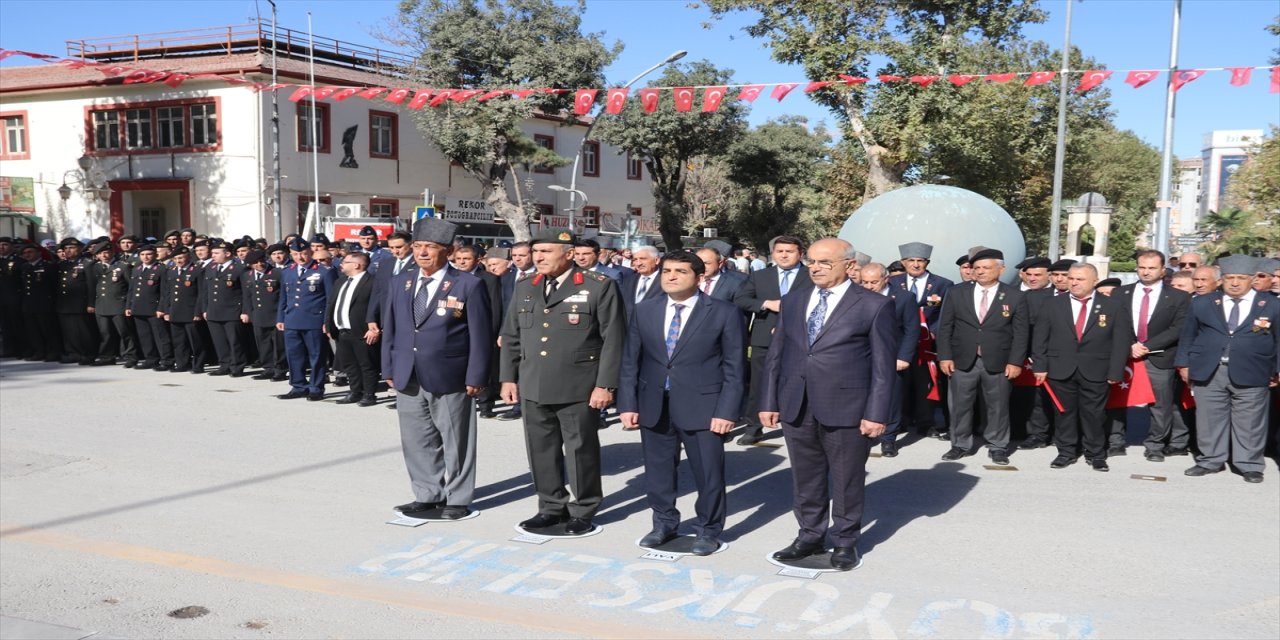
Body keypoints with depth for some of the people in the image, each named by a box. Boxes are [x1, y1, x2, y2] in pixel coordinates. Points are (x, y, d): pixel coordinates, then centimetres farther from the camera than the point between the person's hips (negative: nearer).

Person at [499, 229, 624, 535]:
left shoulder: (599, 287, -6)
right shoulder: (525, 289, 11)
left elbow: (613, 340, -8)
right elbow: (510, 338, 16)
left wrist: (605, 385, -12)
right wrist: (508, 378, 10)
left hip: (579, 390, -5)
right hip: (533, 389, 5)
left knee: (581, 450, 5)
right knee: (541, 450, 11)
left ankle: (583, 511, 20)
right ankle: (552, 507, 26)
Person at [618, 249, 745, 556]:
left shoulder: (724, 313, -4)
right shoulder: (644, 311, 6)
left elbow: (734, 367, -5)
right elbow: (631, 362, 8)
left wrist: (727, 411, -12)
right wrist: (628, 404, 0)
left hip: (702, 407, -3)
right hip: (654, 406, 3)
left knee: (708, 473, 4)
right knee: (658, 470, 13)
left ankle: (708, 531, 23)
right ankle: (664, 523, 32)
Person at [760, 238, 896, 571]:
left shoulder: (874, 305, -3)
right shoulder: (792, 302, 10)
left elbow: (883, 364, -5)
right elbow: (775, 355, 11)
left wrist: (876, 413, -10)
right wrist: (768, 402, 6)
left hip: (846, 409, -4)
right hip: (796, 407, 4)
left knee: (847, 480, 8)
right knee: (805, 478, 14)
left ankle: (845, 542, 25)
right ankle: (810, 536, 29)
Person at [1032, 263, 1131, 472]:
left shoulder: (1114, 307, 0)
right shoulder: (1051, 304, 4)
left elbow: (1121, 342, -1)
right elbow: (1040, 337, 4)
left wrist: (1115, 372, -6)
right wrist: (1040, 366, -3)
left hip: (1096, 372, -1)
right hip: (1061, 370, 1)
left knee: (1094, 414, 6)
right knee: (1065, 412, 8)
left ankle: (1096, 455, 20)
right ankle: (1066, 452, 20)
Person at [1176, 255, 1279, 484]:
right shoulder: (1202, 303, 7)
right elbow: (1188, 335, 11)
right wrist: (1184, 363, 5)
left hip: (1250, 375, -2)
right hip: (1208, 373, 2)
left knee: (1249, 422, 4)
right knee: (1210, 420, 8)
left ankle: (1250, 465, 15)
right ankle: (1210, 461, 20)